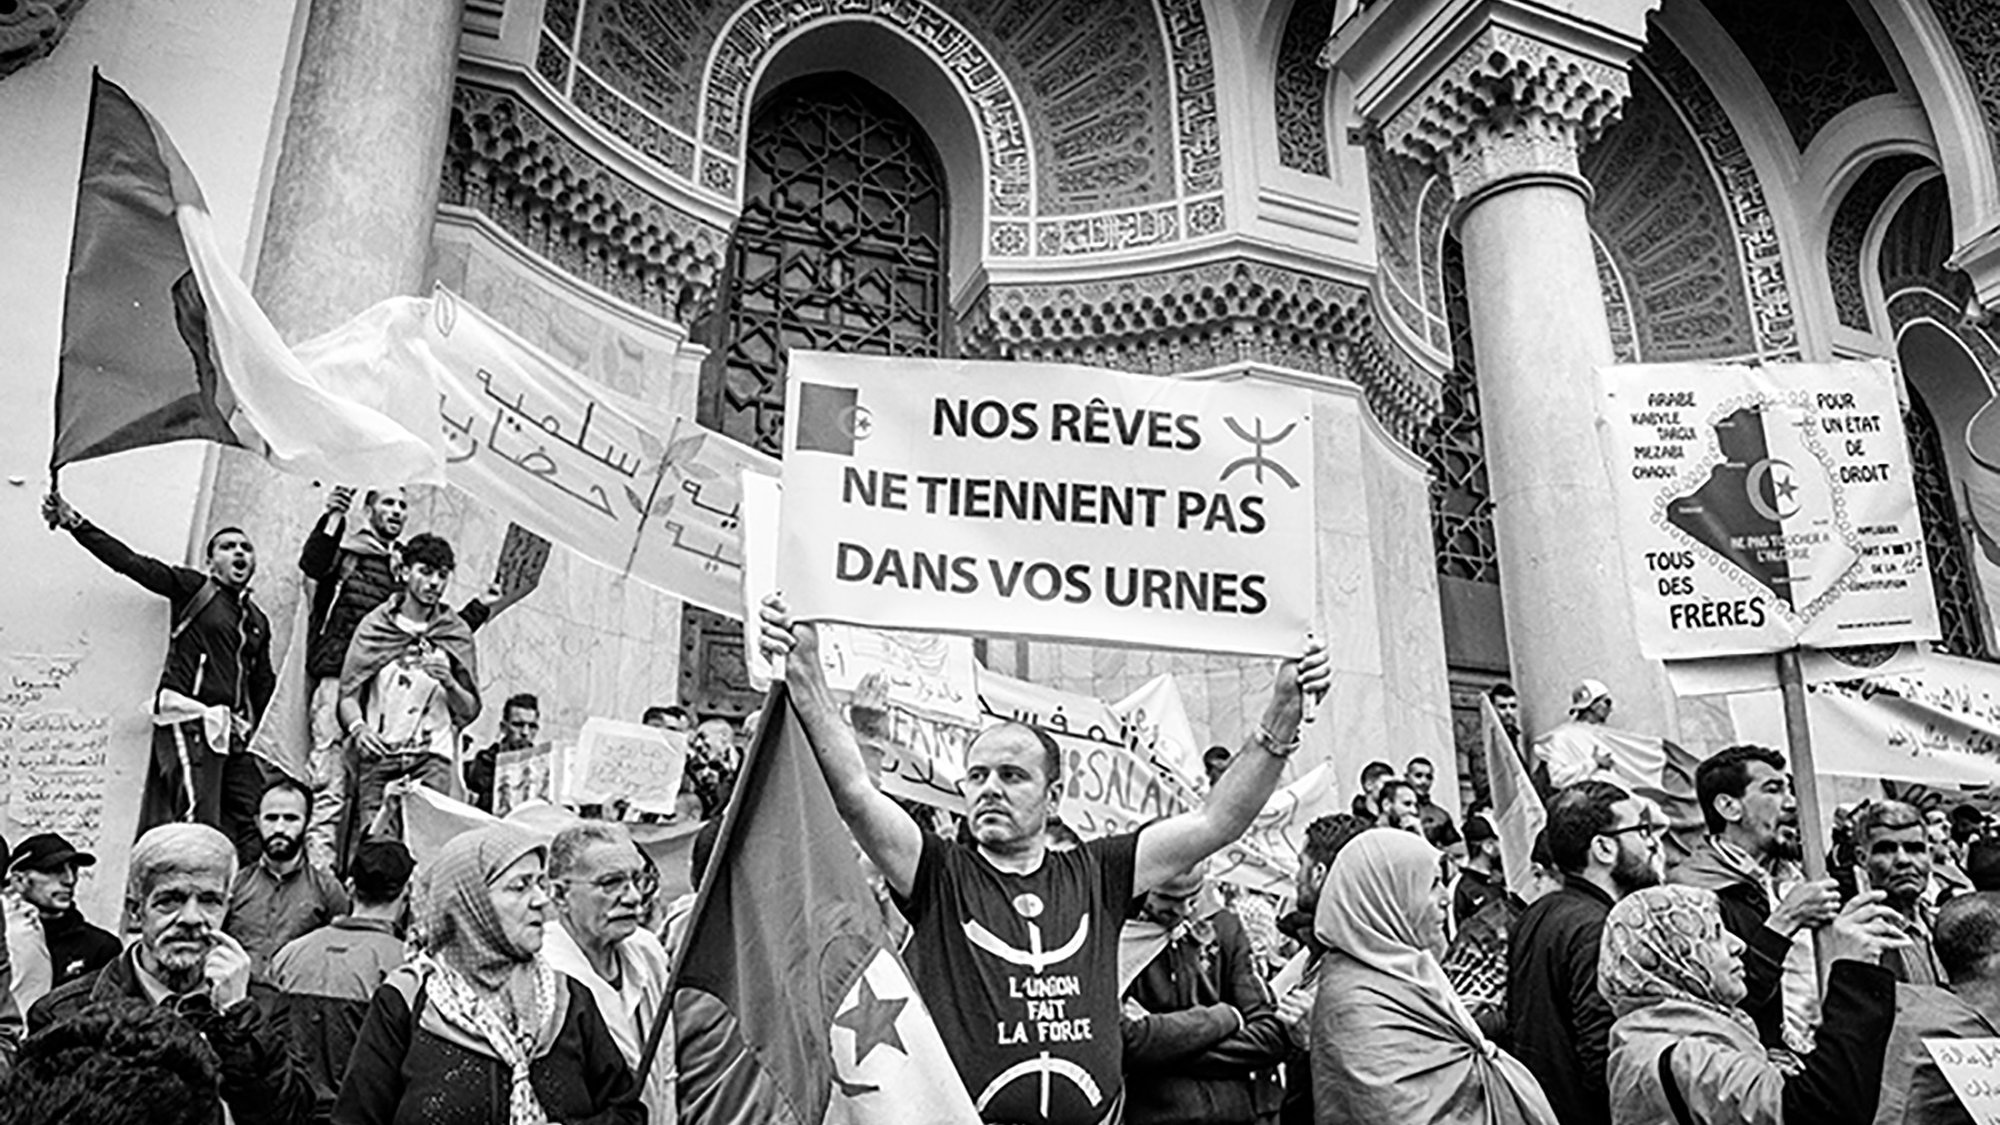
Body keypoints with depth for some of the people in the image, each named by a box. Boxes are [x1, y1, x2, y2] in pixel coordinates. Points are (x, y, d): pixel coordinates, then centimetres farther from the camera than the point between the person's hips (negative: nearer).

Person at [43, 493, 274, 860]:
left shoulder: (257, 621, 21)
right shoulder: (192, 588, 6)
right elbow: (130, 562, -4)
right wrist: (75, 523, -14)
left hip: (236, 729, 6)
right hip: (189, 717, -6)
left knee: (252, 825, -3)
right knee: (199, 821, -16)